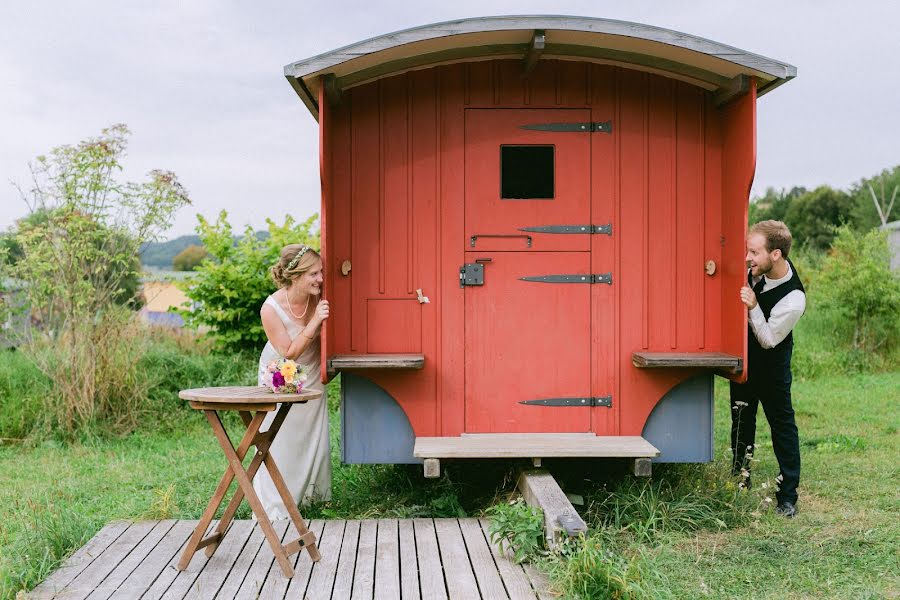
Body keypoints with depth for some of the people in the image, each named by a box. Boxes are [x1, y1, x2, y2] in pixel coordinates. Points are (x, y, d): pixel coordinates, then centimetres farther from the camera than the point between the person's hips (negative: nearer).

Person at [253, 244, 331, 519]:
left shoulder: (318, 298, -21)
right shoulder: (271, 309, -31)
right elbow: (289, 353, -27)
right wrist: (314, 322, -36)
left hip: (311, 375, 4)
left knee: (315, 435, 12)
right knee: (279, 441, -1)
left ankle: (312, 494, 30)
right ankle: (271, 507, 10)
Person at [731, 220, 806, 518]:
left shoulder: (793, 300, -32)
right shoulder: (757, 268, -14)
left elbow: (769, 340, -23)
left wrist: (753, 308, -35)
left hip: (771, 362, -7)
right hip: (744, 352, 7)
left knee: (781, 421, -1)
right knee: (741, 418, 16)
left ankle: (787, 496, 8)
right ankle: (739, 480, 31)